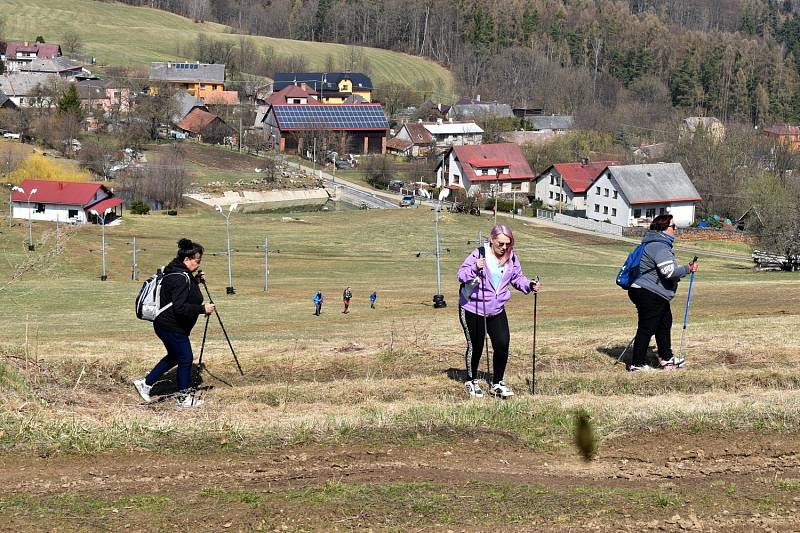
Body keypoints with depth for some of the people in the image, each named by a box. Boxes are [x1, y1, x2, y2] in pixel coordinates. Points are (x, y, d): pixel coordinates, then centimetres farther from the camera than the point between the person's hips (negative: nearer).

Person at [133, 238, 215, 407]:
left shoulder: (179, 273, 8)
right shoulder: (181, 278, -24)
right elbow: (180, 307, -30)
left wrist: (196, 280, 10)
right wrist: (202, 309, -25)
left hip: (165, 324, 11)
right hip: (172, 327, -11)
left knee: (174, 357, 23)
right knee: (186, 359, 0)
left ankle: (145, 383, 26)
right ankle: (184, 398, 12)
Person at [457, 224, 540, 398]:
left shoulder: (511, 257, -2)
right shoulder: (479, 254, -17)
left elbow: (517, 278, 11)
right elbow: (461, 275, -16)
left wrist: (529, 285, -8)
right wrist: (475, 268, -35)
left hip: (497, 310, 4)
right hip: (472, 308, -4)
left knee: (502, 344, -4)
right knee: (475, 346, 6)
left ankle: (497, 383, 11)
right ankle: (472, 381, 27)